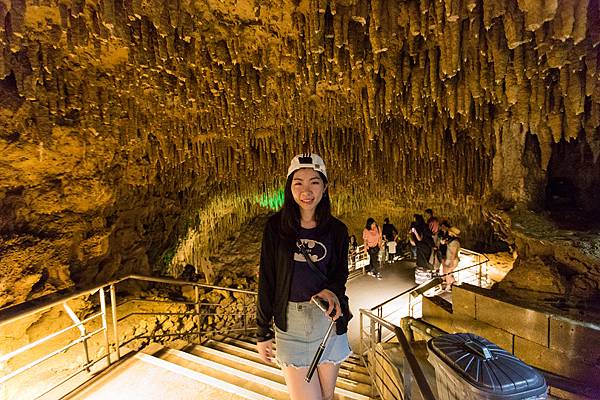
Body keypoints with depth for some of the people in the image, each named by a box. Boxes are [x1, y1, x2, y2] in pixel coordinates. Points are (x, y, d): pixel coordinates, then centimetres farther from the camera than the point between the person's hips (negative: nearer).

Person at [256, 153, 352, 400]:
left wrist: (331, 290, -18)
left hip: (329, 320, 2)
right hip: (290, 324, -2)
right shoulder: (276, 226, -7)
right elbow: (266, 281, -4)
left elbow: (340, 273, 6)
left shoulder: (337, 230, -2)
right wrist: (263, 332, 0)